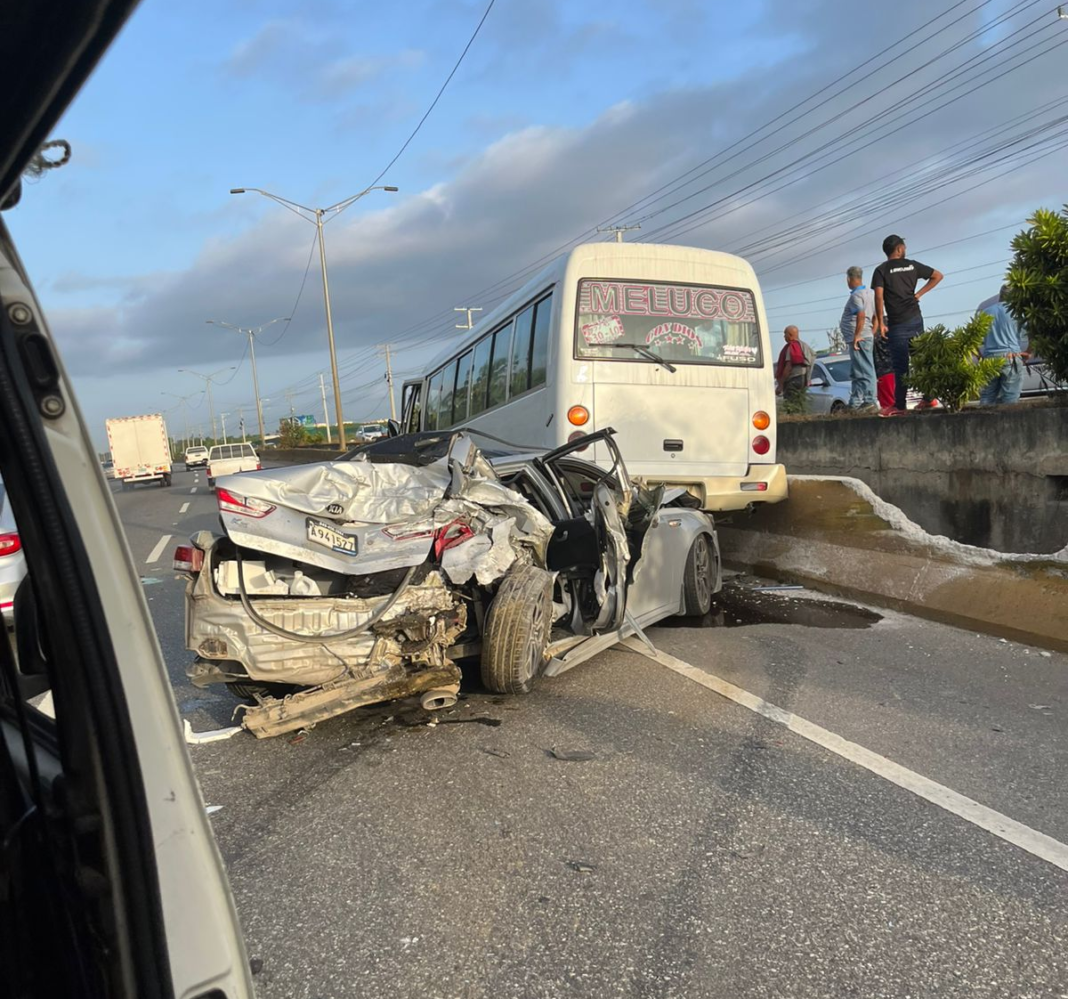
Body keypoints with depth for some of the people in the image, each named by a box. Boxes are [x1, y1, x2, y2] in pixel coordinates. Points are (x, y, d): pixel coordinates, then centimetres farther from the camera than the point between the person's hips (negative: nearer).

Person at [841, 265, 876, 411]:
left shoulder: (856, 295, -13)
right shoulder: (869, 292, 15)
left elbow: (861, 316, -24)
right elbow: (875, 316, 18)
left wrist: (856, 336, -21)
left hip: (859, 339, -10)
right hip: (867, 337, 10)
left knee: (865, 372, -8)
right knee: (856, 374, 13)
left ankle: (869, 403, -6)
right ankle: (855, 403, 15)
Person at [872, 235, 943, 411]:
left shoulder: (881, 270, -1)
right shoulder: (912, 265, 10)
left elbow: (879, 297, -12)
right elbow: (938, 275, 15)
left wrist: (880, 323, -9)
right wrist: (919, 294, 12)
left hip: (897, 323, -3)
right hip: (915, 319, 3)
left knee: (900, 365, -3)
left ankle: (900, 404, -4)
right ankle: (928, 398, 13)